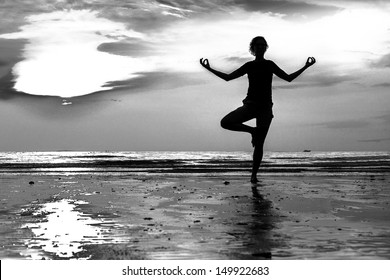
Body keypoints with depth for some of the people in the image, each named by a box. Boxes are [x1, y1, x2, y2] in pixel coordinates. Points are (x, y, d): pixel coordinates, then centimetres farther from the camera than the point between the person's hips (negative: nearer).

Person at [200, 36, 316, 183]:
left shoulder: (270, 65, 13)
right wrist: (209, 69, 7)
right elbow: (228, 77, 13)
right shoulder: (249, 66, 11)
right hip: (250, 104, 1)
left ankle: (254, 175, -2)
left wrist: (306, 66, 11)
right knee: (225, 122, -22)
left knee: (259, 144, -6)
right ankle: (253, 131, -2)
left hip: (265, 106, -1)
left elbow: (288, 78, 17)